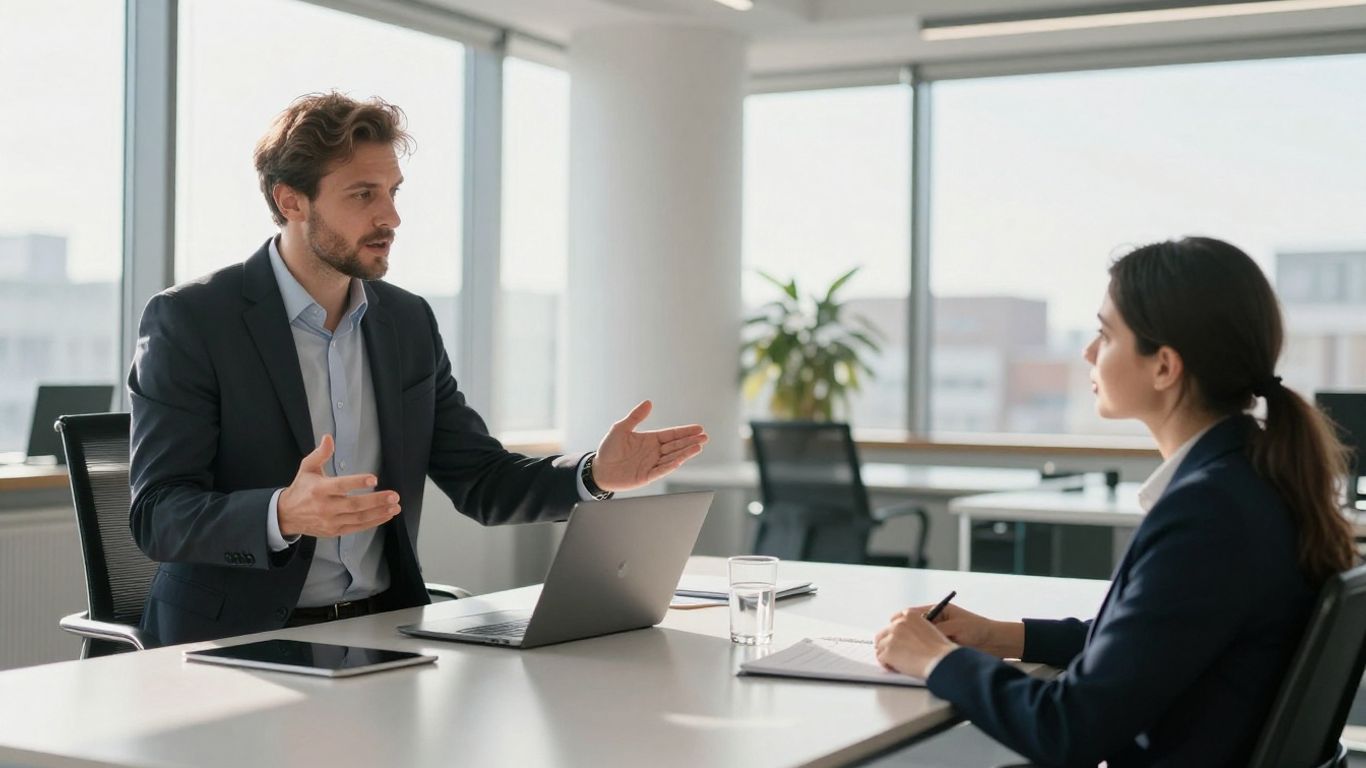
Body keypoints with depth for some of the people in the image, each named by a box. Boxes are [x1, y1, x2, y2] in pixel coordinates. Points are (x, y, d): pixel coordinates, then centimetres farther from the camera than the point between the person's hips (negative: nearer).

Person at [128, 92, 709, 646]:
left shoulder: (409, 322, 8)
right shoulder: (188, 321, -8)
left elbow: (482, 484, 10)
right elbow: (158, 517, -14)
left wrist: (597, 475, -8)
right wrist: (284, 516, -33)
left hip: (383, 629, 5)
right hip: (238, 642, -4)